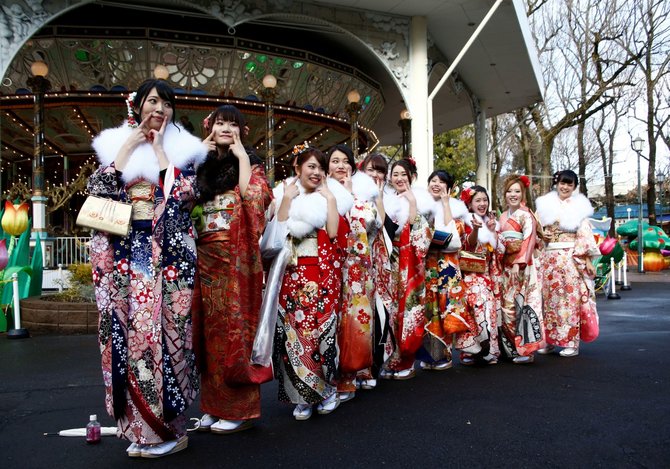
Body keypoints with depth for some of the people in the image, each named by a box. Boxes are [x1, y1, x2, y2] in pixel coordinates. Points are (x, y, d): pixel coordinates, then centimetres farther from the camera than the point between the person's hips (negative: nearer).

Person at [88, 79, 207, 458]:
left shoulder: (182, 148, 8)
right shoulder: (117, 143, 13)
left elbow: (186, 195, -9)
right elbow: (97, 190, -2)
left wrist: (159, 150, -5)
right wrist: (129, 147, -3)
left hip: (168, 252, -2)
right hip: (124, 250, 2)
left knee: (163, 326, -4)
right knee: (127, 328, 1)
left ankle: (168, 425, 10)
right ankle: (141, 428, 15)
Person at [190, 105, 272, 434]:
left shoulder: (250, 163, 4)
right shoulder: (201, 165, 17)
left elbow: (253, 197, -16)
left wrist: (242, 155, -8)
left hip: (235, 258, -5)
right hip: (203, 257, 5)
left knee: (234, 328, -1)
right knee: (208, 330, 7)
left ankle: (239, 409, 10)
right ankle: (214, 405, 19)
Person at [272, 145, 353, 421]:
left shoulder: (331, 197, 9)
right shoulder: (285, 195, 10)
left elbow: (334, 233, -8)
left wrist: (330, 198, -6)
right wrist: (287, 198, -6)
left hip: (323, 273, -1)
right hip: (292, 274, 1)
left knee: (322, 327, -4)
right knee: (293, 330, -3)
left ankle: (327, 388, 16)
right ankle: (301, 395, 11)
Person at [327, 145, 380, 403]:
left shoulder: (362, 191, 8)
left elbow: (367, 220, -9)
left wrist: (349, 193, -6)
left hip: (355, 265, -1)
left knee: (352, 317, -2)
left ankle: (347, 377, 10)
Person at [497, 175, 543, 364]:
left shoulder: (525, 215, -5)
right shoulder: (503, 216, 16)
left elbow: (529, 241, -13)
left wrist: (518, 263, -20)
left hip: (522, 266, -7)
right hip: (506, 266, 7)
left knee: (522, 305, -8)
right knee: (507, 306, 7)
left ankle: (526, 348, -3)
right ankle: (511, 347, 16)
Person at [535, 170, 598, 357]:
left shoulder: (579, 207, 5)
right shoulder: (545, 205, 12)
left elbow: (585, 235, 0)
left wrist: (588, 260, -6)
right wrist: (541, 235, -5)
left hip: (571, 258, -3)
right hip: (549, 257, 3)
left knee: (571, 297, -3)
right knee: (549, 297, 4)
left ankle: (571, 342, 3)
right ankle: (549, 340, 11)